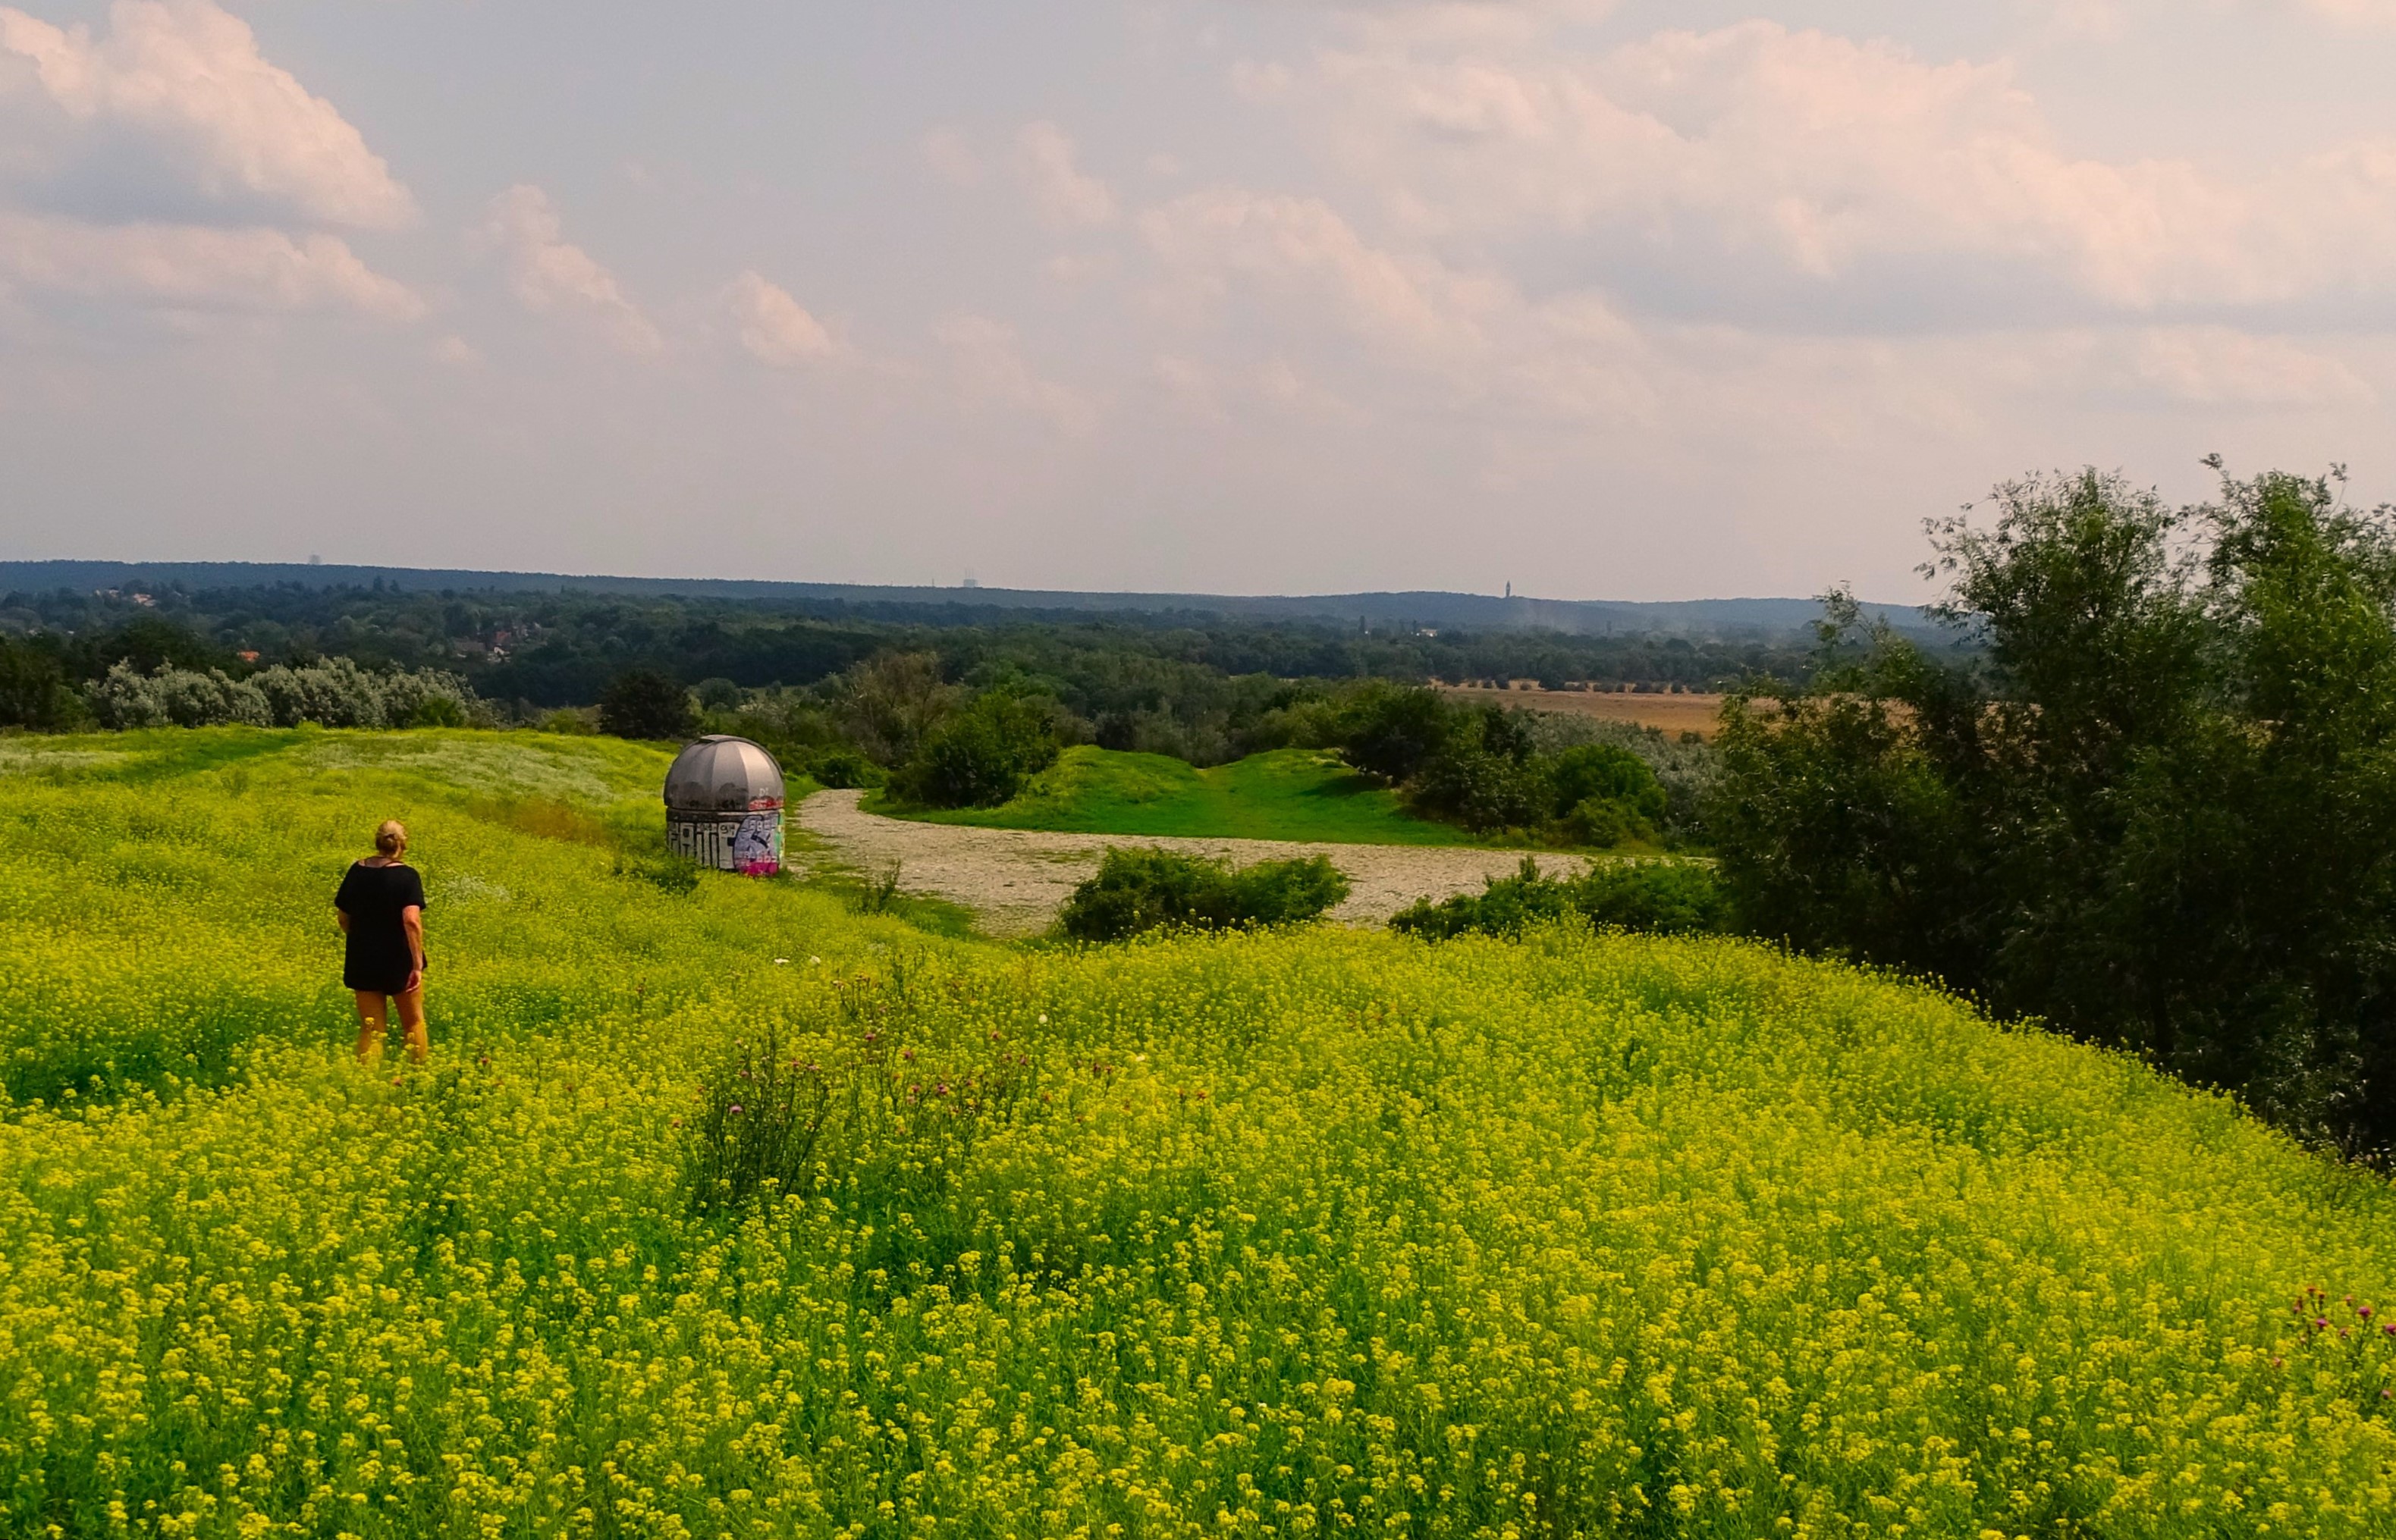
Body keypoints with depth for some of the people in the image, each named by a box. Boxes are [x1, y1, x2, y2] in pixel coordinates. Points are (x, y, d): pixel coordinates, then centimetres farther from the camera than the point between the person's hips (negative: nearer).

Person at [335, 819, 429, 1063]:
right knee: (413, 1022, 16)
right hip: (399, 961, -3)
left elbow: (342, 916, 9)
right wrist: (418, 964, -20)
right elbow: (412, 920, -22)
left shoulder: (356, 871, 0)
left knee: (370, 1029, 7)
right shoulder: (407, 876, -13)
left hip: (363, 962, 3)